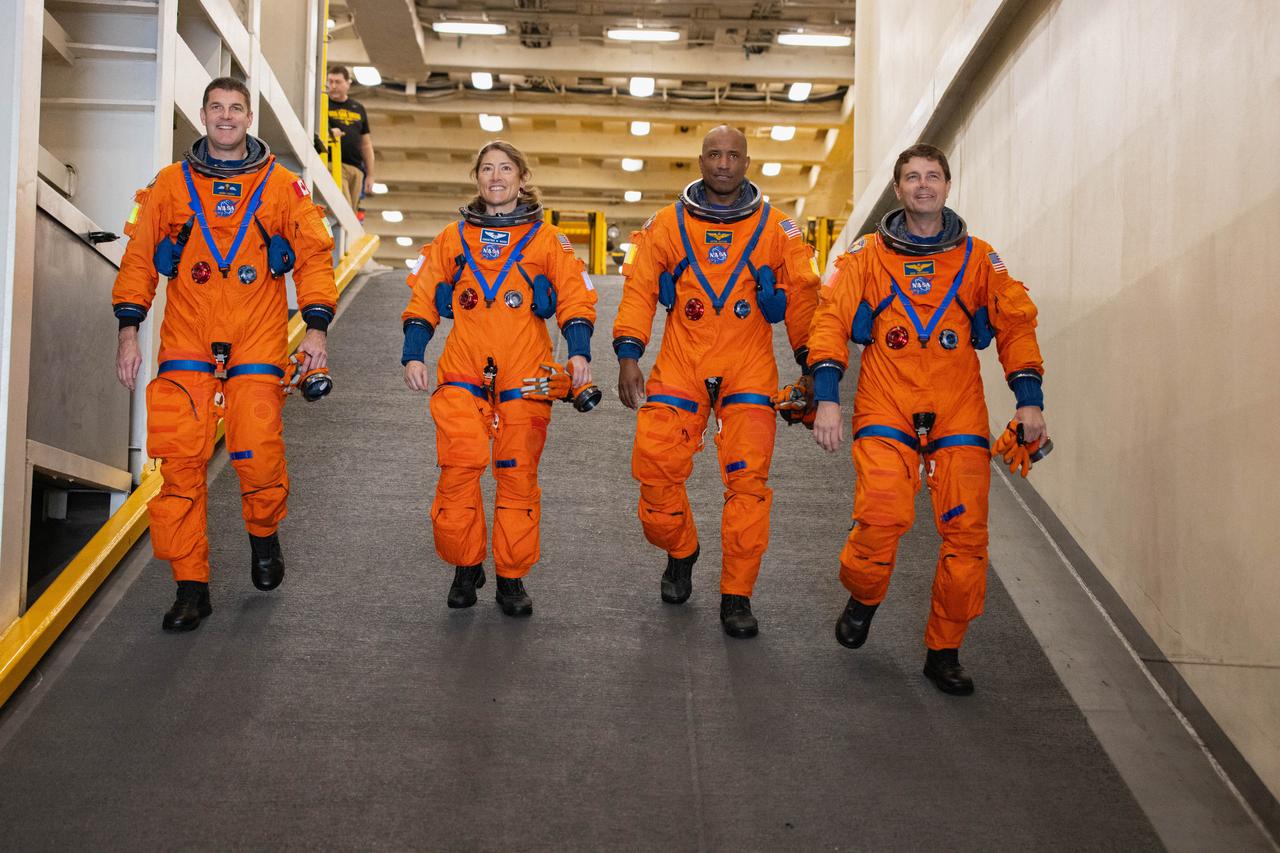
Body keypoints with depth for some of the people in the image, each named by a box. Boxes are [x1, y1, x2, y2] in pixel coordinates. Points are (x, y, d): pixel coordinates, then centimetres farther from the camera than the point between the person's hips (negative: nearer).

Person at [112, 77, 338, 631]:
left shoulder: (282, 186, 8)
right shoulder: (171, 184, 10)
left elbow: (313, 256, 6)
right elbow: (140, 257, 10)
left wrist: (316, 327, -3)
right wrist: (129, 330, 2)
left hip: (257, 347, -1)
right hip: (186, 347, 1)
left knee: (259, 456, -8)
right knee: (180, 462, -6)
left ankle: (264, 539, 25)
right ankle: (191, 587, 4)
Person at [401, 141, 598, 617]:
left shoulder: (547, 240, 10)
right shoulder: (453, 238, 15)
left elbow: (575, 299, 5)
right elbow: (424, 299, 14)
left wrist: (578, 353, -10)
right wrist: (412, 355, 2)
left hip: (525, 379, -1)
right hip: (462, 373, 1)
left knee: (518, 474, 2)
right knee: (458, 468, -12)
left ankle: (512, 578, 13)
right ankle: (465, 568, 6)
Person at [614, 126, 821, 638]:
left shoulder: (775, 228, 6)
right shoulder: (668, 225, 7)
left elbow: (802, 298, 8)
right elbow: (639, 289, 5)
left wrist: (813, 366, 5)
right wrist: (628, 355, -5)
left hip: (748, 371, -1)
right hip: (679, 366, 1)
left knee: (748, 478, -9)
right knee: (656, 467, -4)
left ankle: (736, 596, 6)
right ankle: (680, 553, 27)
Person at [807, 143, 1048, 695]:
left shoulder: (978, 259, 11)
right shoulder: (867, 255, 7)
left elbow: (1015, 324, 12)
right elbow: (831, 319, 0)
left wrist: (1029, 398, 2)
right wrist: (826, 398, -11)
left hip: (959, 412, 2)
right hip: (885, 409, -2)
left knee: (966, 531, -6)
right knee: (881, 515, -20)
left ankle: (943, 651, 12)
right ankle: (862, 599, 13)